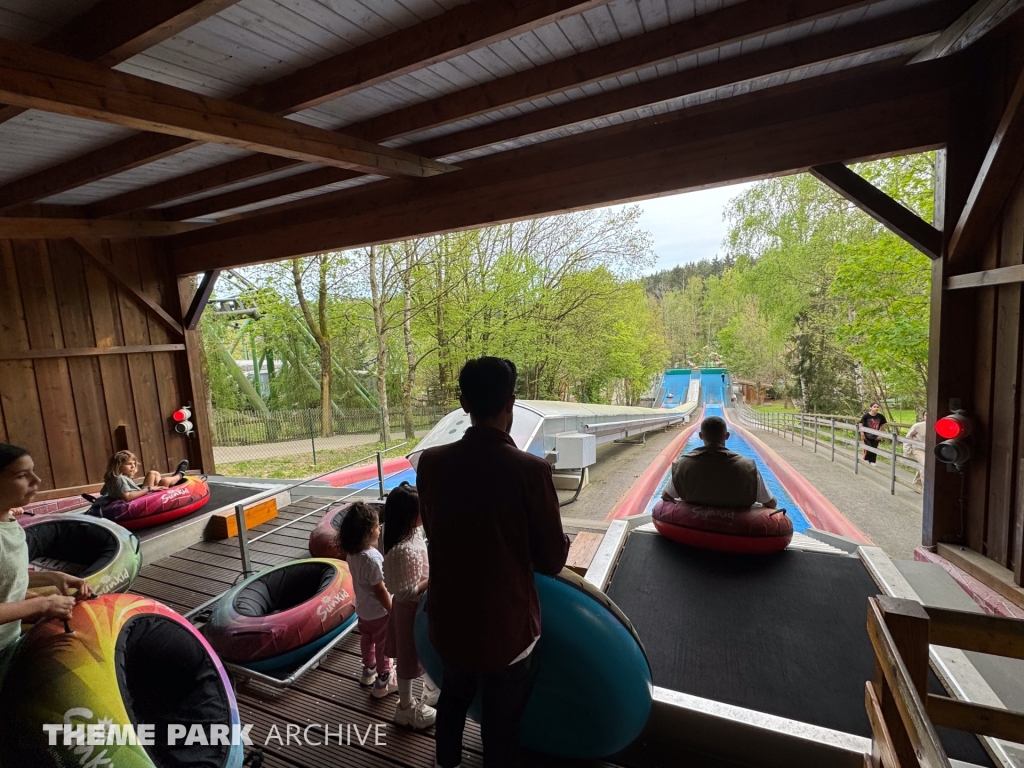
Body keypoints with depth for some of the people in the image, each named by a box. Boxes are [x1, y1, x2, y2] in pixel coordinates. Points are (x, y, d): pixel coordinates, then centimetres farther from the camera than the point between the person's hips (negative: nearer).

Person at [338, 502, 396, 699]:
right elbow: (380, 590, -27)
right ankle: (383, 682, 32)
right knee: (383, 646, 14)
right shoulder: (371, 558, -37)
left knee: (367, 640, 28)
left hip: (363, 608, 8)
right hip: (378, 611, -8)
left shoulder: (352, 552, -11)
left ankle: (369, 671, 49)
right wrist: (392, 612, -16)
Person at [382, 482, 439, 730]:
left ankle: (432, 689, 53)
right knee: (409, 658, 15)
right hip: (411, 609, -9)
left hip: (423, 606, 9)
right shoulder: (402, 550, -35)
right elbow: (406, 592, -29)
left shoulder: (412, 533, -8)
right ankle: (406, 708, 39)